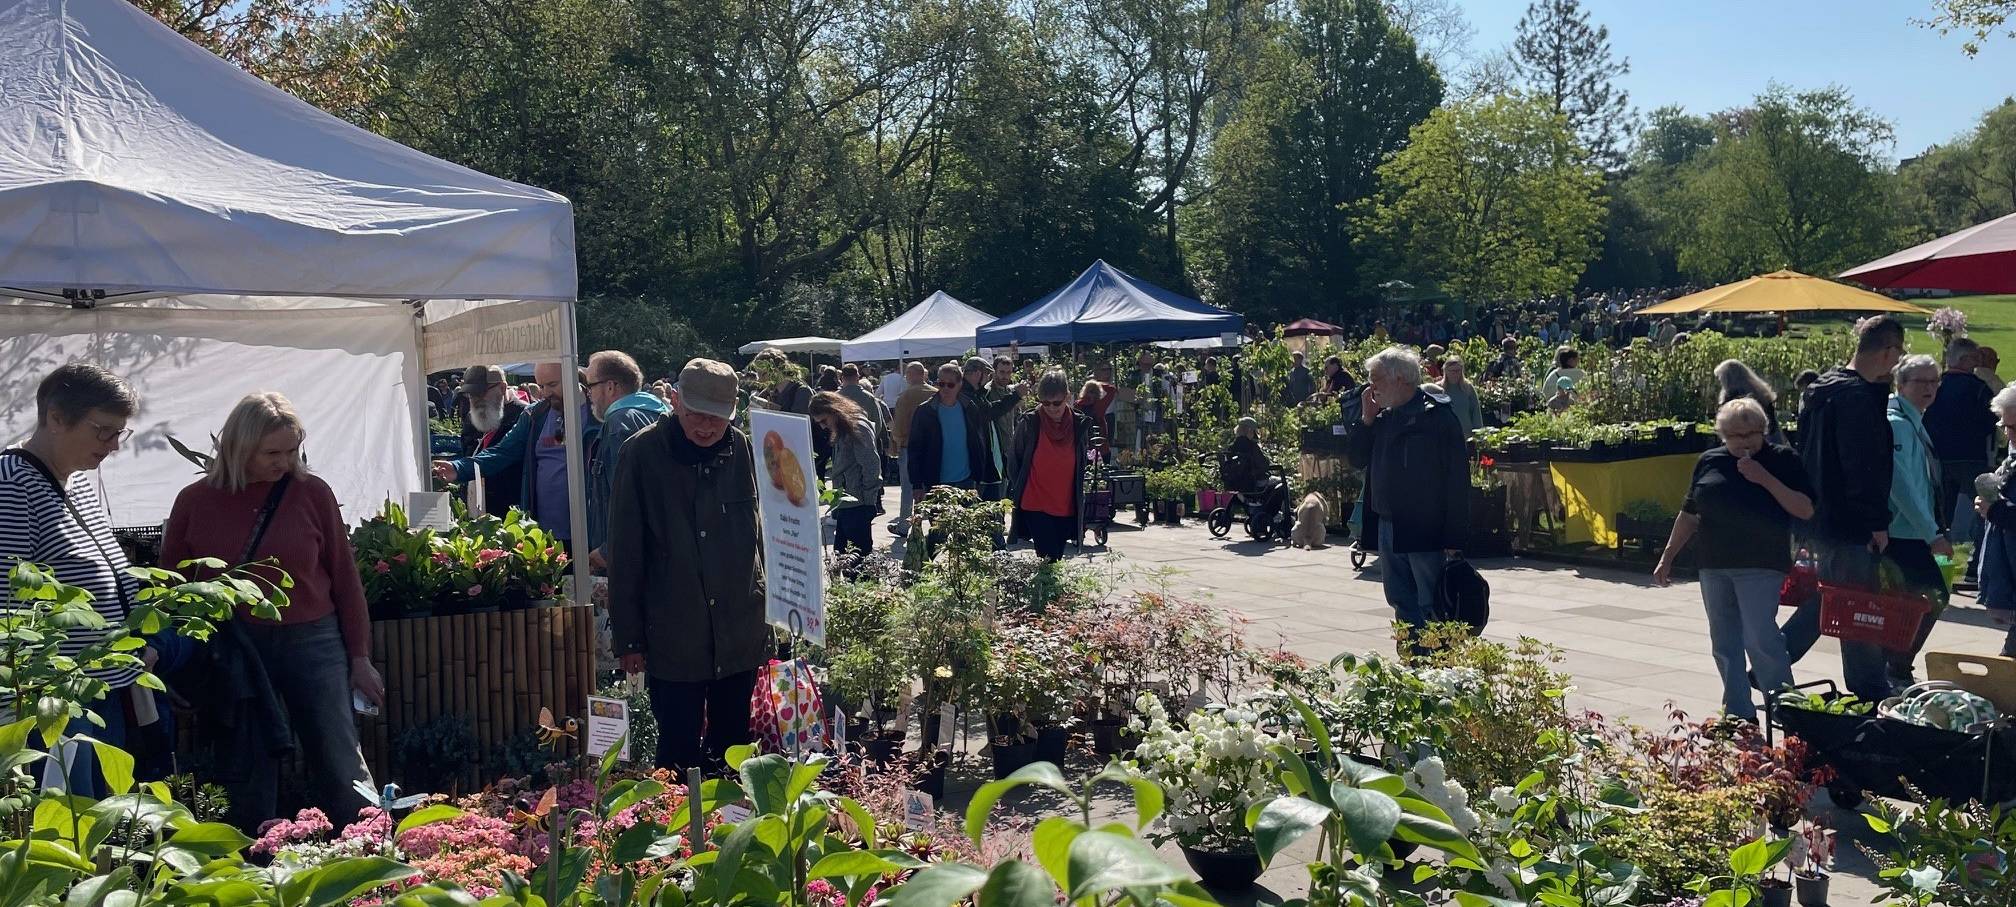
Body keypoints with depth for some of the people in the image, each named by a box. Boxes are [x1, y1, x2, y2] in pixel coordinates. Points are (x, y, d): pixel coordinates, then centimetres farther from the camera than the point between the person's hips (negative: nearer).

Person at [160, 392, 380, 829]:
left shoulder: (312, 492, -2)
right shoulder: (195, 501, 0)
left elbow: (344, 576, 3)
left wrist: (359, 656, 3)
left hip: (311, 641, -1)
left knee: (341, 769, -2)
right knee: (248, 780, 10)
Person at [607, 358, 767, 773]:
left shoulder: (744, 450, 0)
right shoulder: (643, 453, -8)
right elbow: (624, 552, -5)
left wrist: (767, 612, 9)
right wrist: (628, 637, -4)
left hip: (741, 638, 3)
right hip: (673, 640, -3)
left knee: (733, 749, 15)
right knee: (679, 756, 4)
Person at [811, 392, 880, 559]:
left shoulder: (858, 428, -11)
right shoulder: (842, 431, 18)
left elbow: (871, 465, -16)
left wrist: (868, 500, -14)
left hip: (858, 505, -10)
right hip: (845, 504, 10)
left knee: (860, 551, -7)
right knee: (840, 552, 9)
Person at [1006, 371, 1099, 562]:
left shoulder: (1080, 424, 1)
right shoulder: (1029, 423, -6)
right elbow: (1014, 460, 3)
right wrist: (1016, 494, 2)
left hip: (1066, 508, 3)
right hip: (1035, 506, -3)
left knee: (1056, 560, 11)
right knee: (1048, 560, -13)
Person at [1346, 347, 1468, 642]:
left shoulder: (1437, 417, -12)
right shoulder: (1384, 417, 11)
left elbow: (1457, 480, -15)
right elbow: (1358, 459, 15)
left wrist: (1453, 538, -17)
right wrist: (1367, 419, 1)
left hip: (1426, 532, -8)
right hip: (1389, 527, 8)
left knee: (1433, 609, -2)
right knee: (1403, 606, 13)